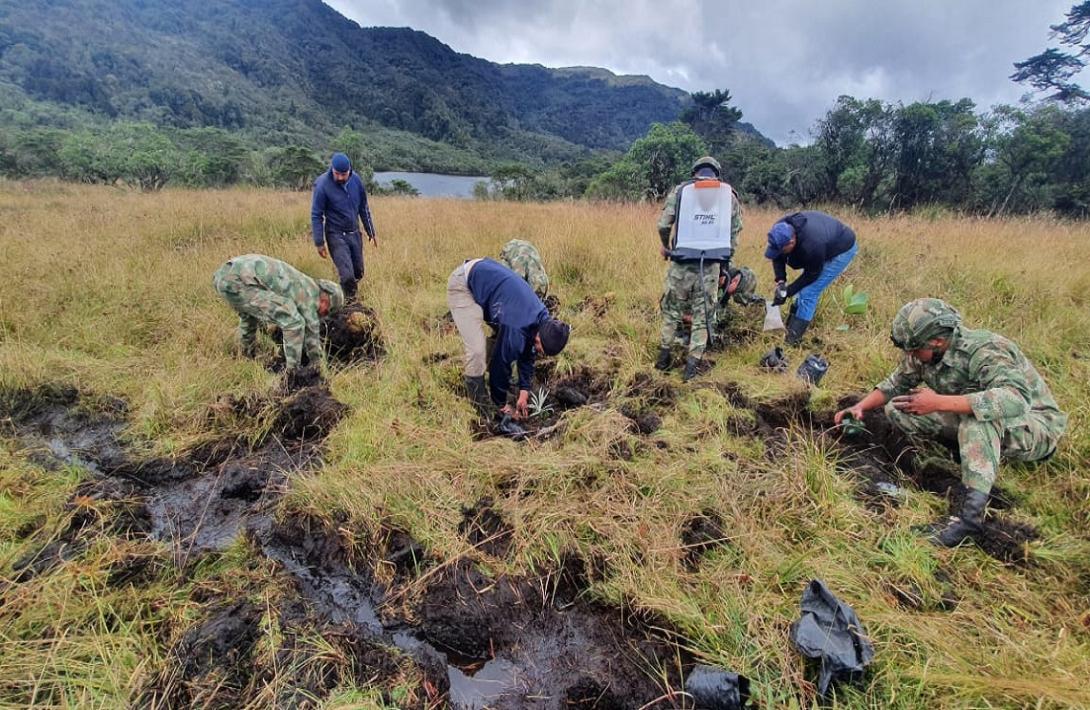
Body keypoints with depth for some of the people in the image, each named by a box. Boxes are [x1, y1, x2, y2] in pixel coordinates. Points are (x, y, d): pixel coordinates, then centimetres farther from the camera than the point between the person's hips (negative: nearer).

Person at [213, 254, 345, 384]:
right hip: (240, 281, -10)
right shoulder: (310, 293, 4)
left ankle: (248, 358, 51)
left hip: (222, 274, 10)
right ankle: (292, 373, 2)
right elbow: (311, 333, 9)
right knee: (294, 322, -8)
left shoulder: (302, 284, 30)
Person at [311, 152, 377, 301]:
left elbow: (364, 208, 10)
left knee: (358, 273, 11)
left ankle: (352, 297, 36)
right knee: (347, 275, -13)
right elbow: (316, 215, -9)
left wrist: (371, 232, 12)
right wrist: (319, 242, -10)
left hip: (355, 234, 5)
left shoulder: (356, 180, -2)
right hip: (336, 235, -5)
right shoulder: (322, 185, -15)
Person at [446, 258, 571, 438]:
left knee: (502, 342, 8)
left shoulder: (544, 320, -5)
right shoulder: (516, 330, -30)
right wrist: (502, 405, -4)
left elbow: (527, 353, 8)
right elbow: (500, 364, -19)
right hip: (462, 284, -9)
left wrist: (524, 392, 8)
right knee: (477, 351, -16)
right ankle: (483, 410, 0)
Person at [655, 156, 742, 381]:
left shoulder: (680, 190, 4)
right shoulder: (729, 195, 9)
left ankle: (664, 355, 21)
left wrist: (665, 246, 18)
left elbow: (663, 225, 0)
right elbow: (735, 231, 8)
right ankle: (693, 363, 7)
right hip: (711, 265, 1)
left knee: (672, 308, 15)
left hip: (682, 262, -1)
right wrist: (725, 255, 19)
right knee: (703, 314, 9)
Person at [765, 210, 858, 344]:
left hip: (841, 249, -8)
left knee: (809, 293, -13)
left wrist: (787, 292, -22)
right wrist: (780, 281, -23)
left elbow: (812, 274, -25)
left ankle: (792, 338, -9)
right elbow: (778, 257, -10)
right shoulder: (782, 229, -25)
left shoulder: (812, 245, -43)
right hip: (827, 243, 8)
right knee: (805, 287, 10)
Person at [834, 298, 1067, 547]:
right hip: (976, 427, 7)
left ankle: (973, 510, -41)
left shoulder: (984, 351, -28)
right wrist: (860, 407, -9)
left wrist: (938, 402, -46)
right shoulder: (923, 354, -9)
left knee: (979, 412, -40)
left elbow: (1016, 398, -44)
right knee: (897, 409, -10)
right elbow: (896, 383, 6)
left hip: (1035, 427, -6)